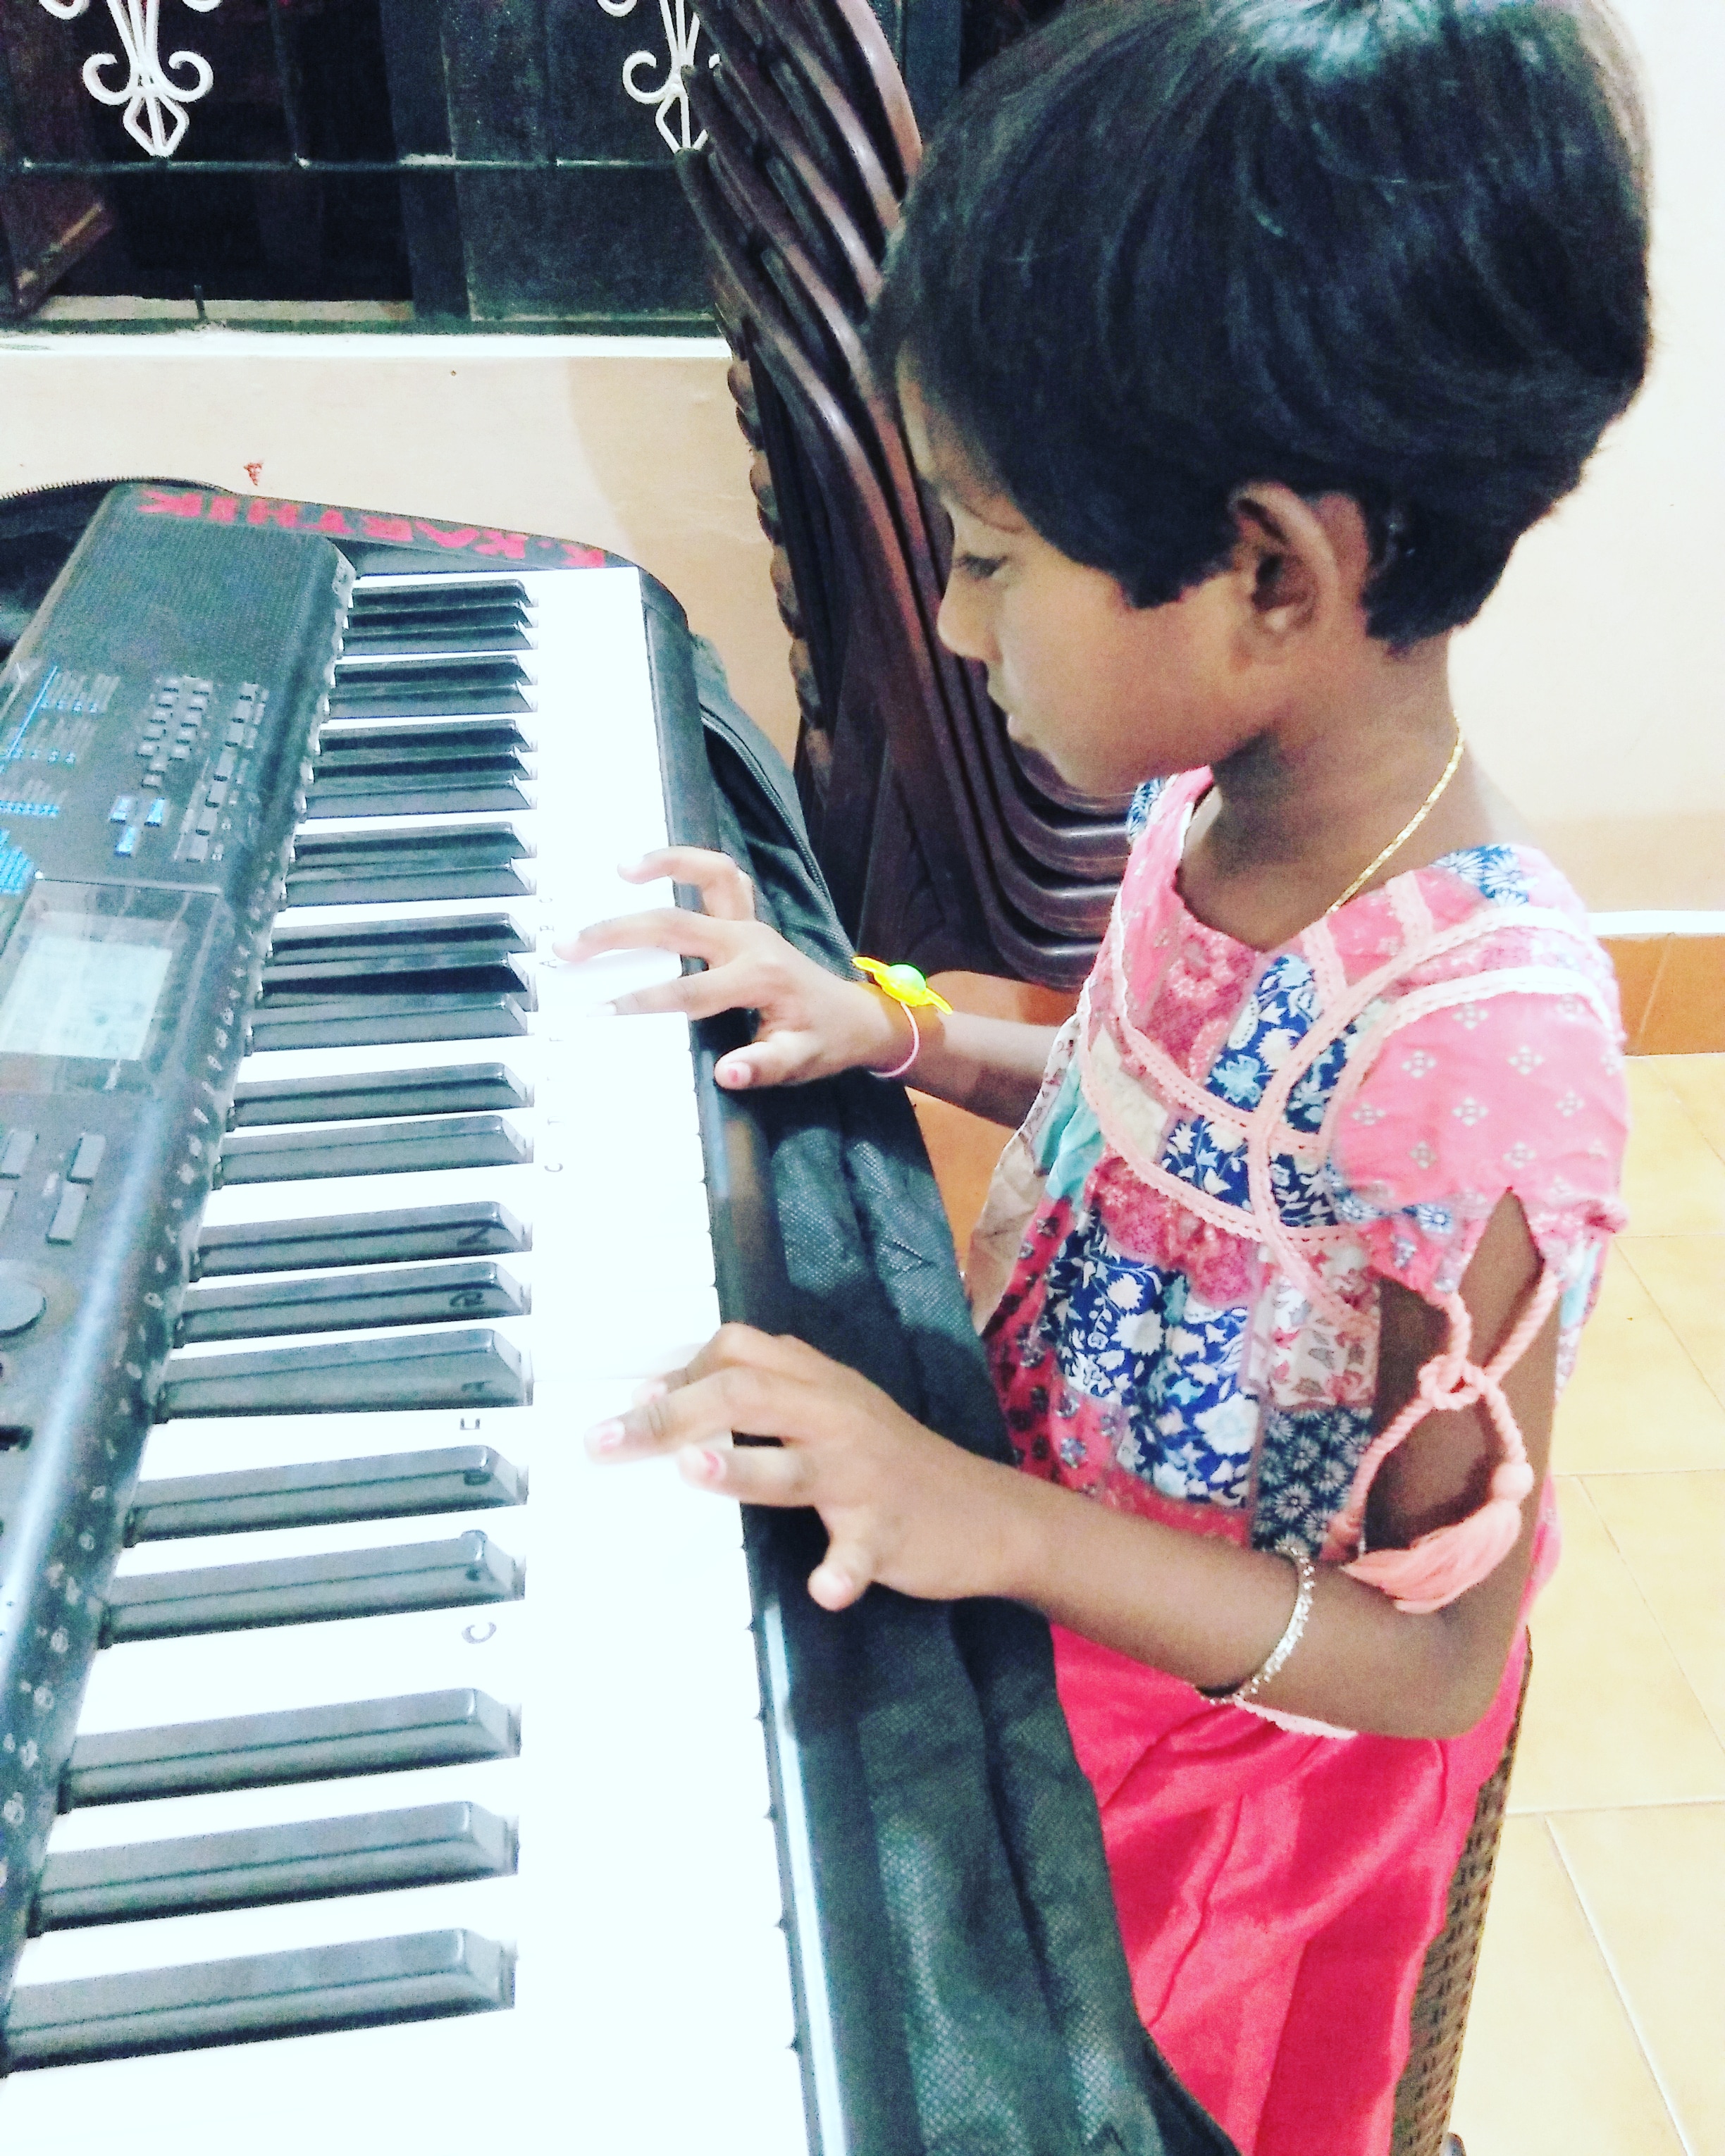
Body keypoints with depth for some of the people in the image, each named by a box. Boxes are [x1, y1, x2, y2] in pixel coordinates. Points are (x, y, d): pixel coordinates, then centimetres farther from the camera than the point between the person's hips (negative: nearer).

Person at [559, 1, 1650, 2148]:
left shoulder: (1480, 1047, -36)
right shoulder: (1212, 798, -13)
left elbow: (1436, 1654, -27)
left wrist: (994, 1524, -38)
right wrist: (894, 1027, -5)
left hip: (1216, 1763, -6)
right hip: (1027, 1595, 6)